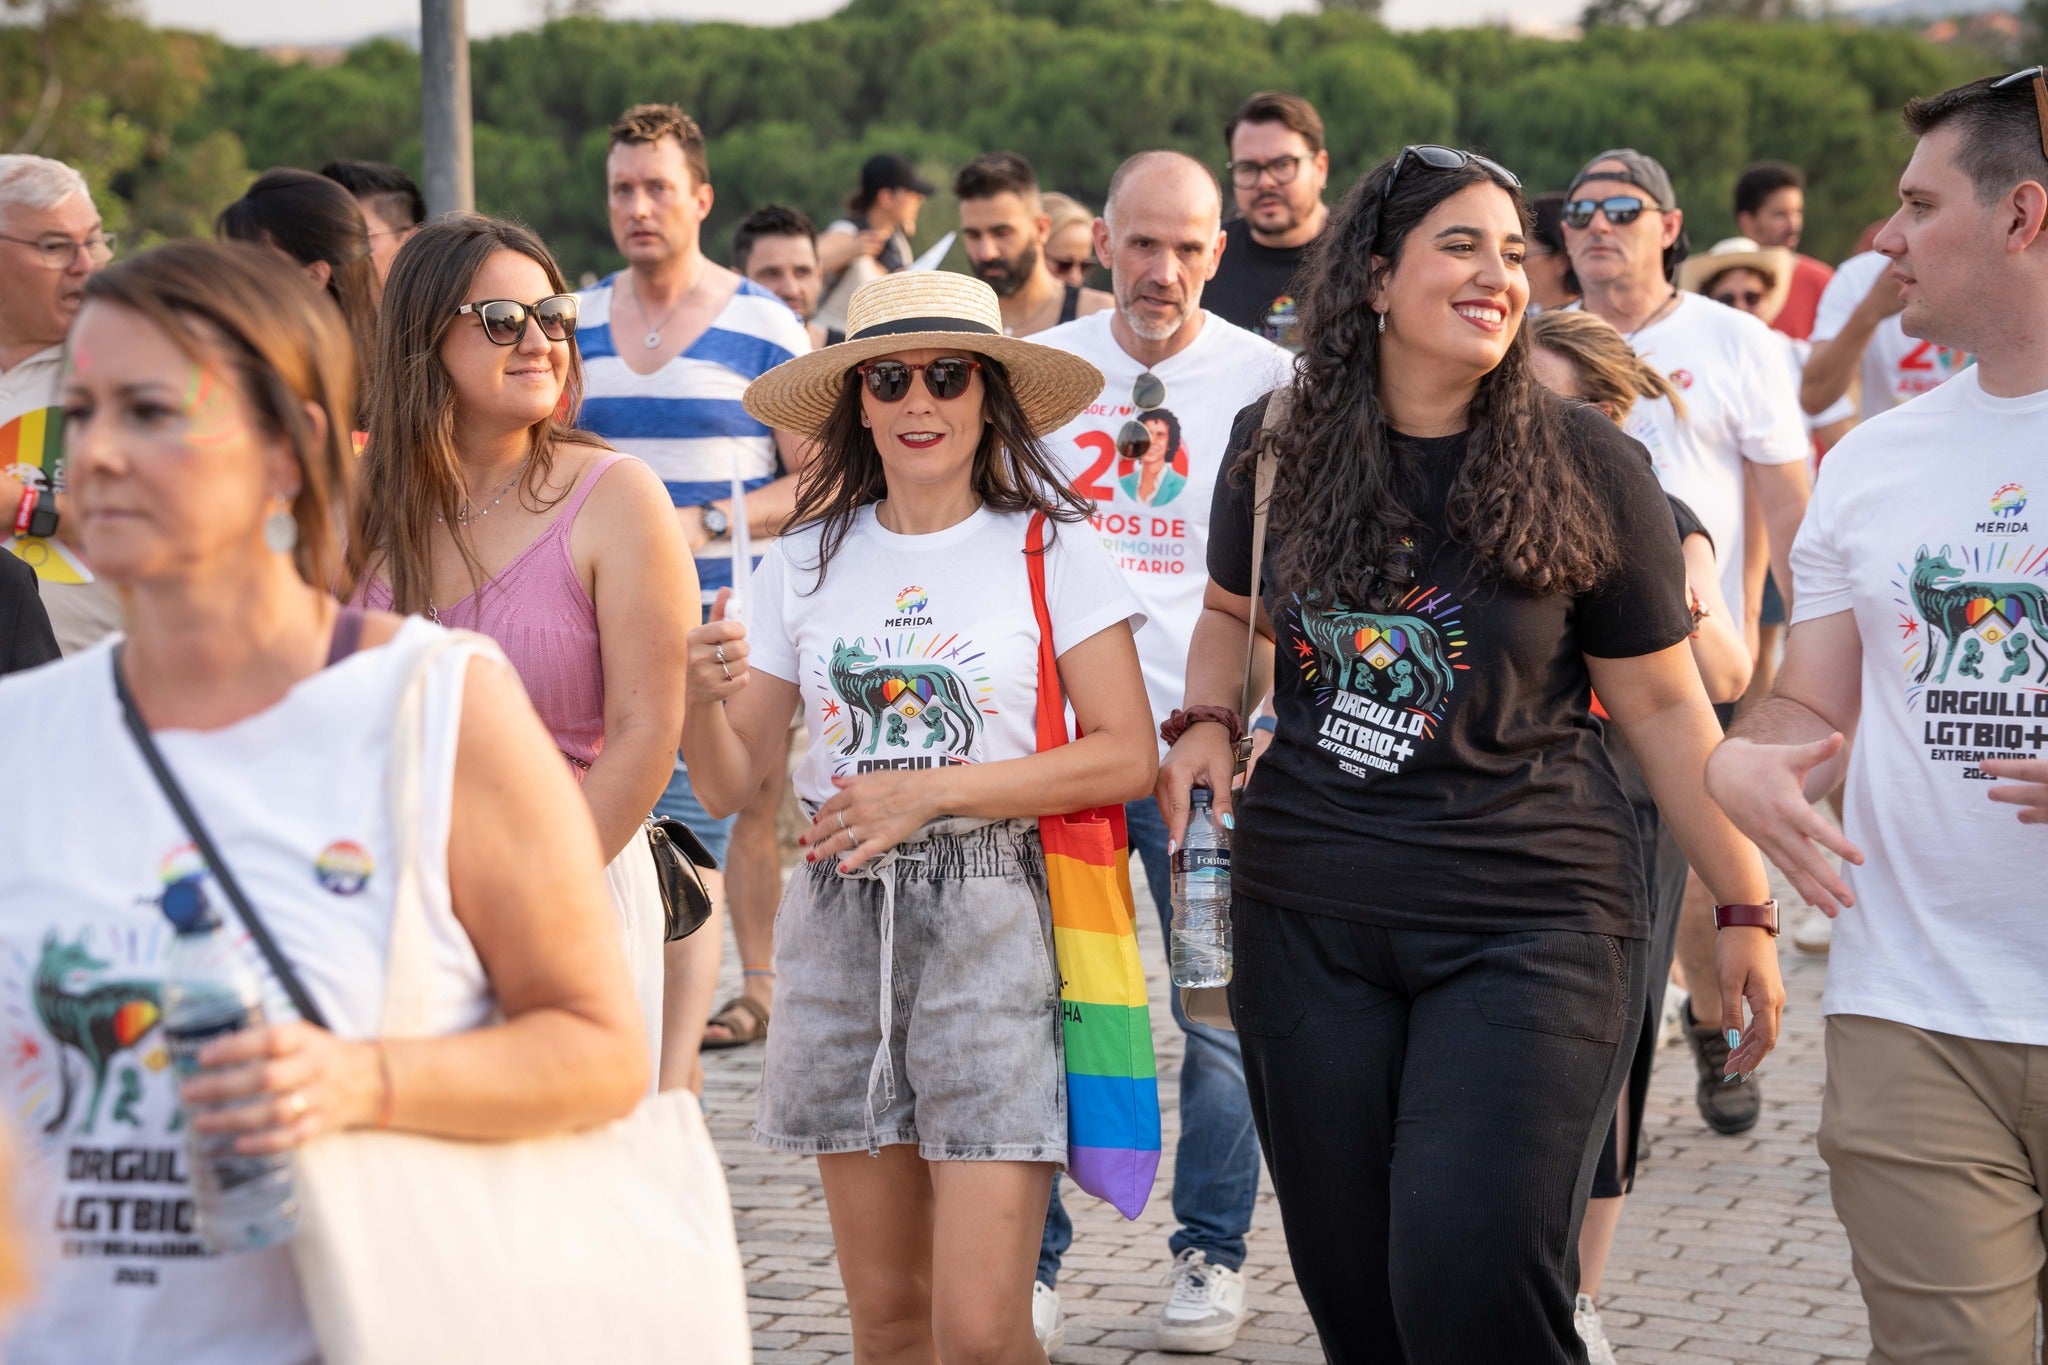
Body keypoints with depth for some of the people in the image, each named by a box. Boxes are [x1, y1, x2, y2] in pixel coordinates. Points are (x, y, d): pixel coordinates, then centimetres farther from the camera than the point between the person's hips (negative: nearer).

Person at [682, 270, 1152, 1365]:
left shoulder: (1047, 548, -1)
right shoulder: (807, 563, 9)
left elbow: (1126, 755, -7)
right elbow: (727, 784, 11)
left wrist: (930, 792, -12)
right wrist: (704, 696, -11)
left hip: (992, 916, -4)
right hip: (841, 917, 4)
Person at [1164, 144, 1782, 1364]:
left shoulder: (1587, 467, -6)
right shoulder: (1279, 445, 3)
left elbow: (1664, 706, -1)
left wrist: (1745, 910, 1)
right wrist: (1206, 722, 2)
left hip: (1527, 923, -3)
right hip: (1308, 917, 4)